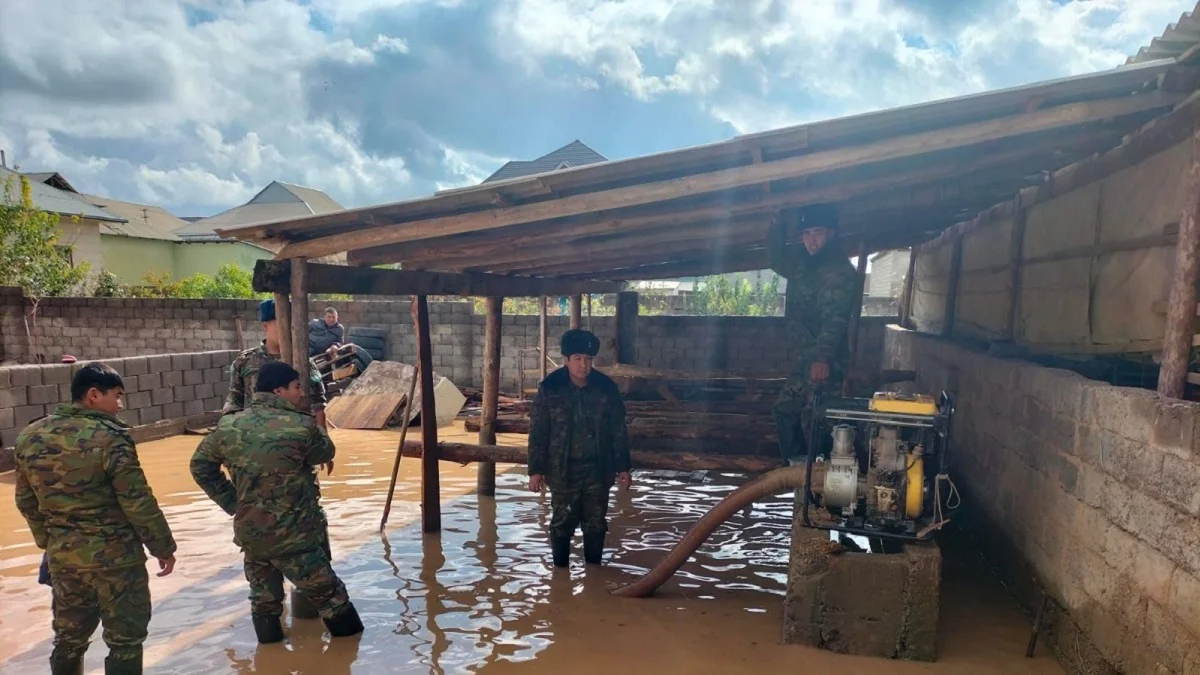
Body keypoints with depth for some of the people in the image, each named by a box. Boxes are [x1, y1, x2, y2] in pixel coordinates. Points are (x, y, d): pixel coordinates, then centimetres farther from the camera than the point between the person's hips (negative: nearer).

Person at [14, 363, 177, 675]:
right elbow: (138, 502, -16)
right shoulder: (109, 437, -18)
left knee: (69, 637, 20)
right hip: (114, 554, -6)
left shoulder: (30, 437, 3)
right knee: (125, 638, 6)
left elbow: (26, 502, 12)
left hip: (62, 555, 6)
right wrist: (163, 546, -5)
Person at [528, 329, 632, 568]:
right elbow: (538, 432, -4)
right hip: (563, 470, -2)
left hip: (598, 469, 2)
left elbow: (618, 431, 3)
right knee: (562, 523, 8)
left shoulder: (606, 388, -3)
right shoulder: (549, 389, -8)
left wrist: (623, 467, 2)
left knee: (596, 523, 12)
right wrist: (536, 469, -6)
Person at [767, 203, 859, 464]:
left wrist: (823, 357, -38)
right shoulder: (802, 263, 12)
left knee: (813, 418, -11)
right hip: (804, 358, 10)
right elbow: (776, 259, 30)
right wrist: (778, 224, 15)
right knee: (784, 409, 16)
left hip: (824, 361, -10)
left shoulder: (840, 272, -15)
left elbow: (834, 319, -26)